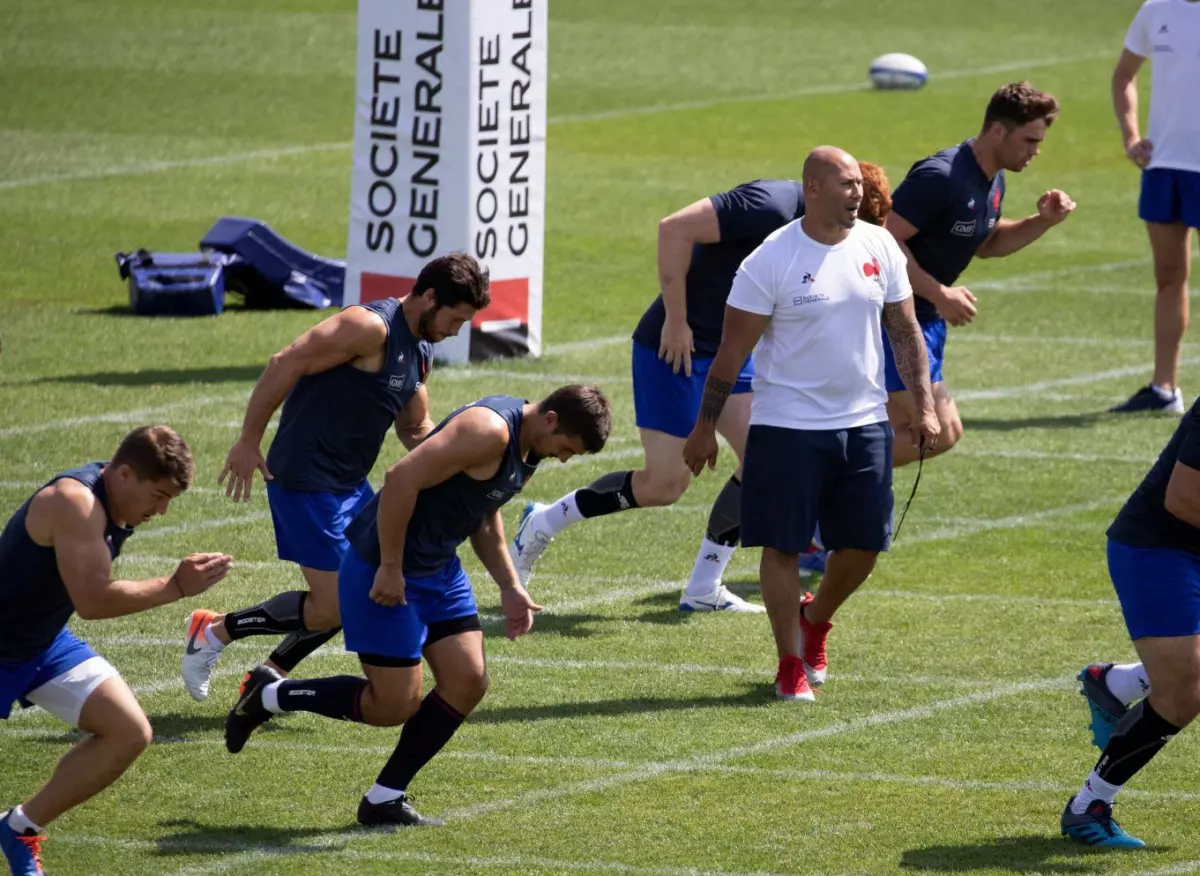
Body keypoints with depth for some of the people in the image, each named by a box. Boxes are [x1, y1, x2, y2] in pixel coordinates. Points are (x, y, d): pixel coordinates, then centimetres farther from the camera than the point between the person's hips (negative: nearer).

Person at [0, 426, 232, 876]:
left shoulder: (117, 502, -1)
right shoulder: (75, 502, -30)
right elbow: (92, 601, -34)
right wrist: (174, 587, -32)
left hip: (45, 643, 8)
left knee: (130, 733, -4)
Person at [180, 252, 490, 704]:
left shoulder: (420, 350, 12)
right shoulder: (370, 328, -19)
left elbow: (415, 428, 24)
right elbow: (285, 365, -22)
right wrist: (248, 442, -21)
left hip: (349, 484, 10)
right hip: (306, 481, -10)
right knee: (331, 608, -9)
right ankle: (214, 631, 9)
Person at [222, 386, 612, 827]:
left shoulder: (528, 448, 8)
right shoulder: (489, 430, -24)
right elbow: (402, 479, -28)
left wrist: (509, 587, 15)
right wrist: (390, 568, -24)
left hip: (439, 568, 10)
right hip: (384, 570, -10)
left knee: (467, 682, 2)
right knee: (395, 705, -6)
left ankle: (385, 799, 11)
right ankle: (270, 695, 13)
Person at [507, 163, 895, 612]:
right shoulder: (772, 205, -23)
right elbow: (676, 228, -29)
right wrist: (676, 320, -25)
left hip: (729, 351, 9)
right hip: (678, 346, -9)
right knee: (665, 484, -4)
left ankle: (704, 589, 7)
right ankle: (545, 521, 16)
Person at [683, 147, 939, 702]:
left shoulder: (879, 248, 3)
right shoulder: (772, 260, -11)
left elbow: (905, 332, 12)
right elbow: (732, 350, -7)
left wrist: (924, 406, 5)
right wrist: (706, 427, -4)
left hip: (864, 422, 4)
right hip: (787, 423, -4)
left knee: (863, 544, 7)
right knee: (783, 546, -1)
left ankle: (815, 621, 34)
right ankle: (791, 663, 11)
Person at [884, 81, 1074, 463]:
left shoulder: (993, 182, 8)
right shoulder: (940, 176, -22)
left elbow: (986, 244, 24)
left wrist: (1043, 221, 8)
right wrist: (939, 294, -25)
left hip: (926, 317, 10)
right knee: (939, 432, -14)